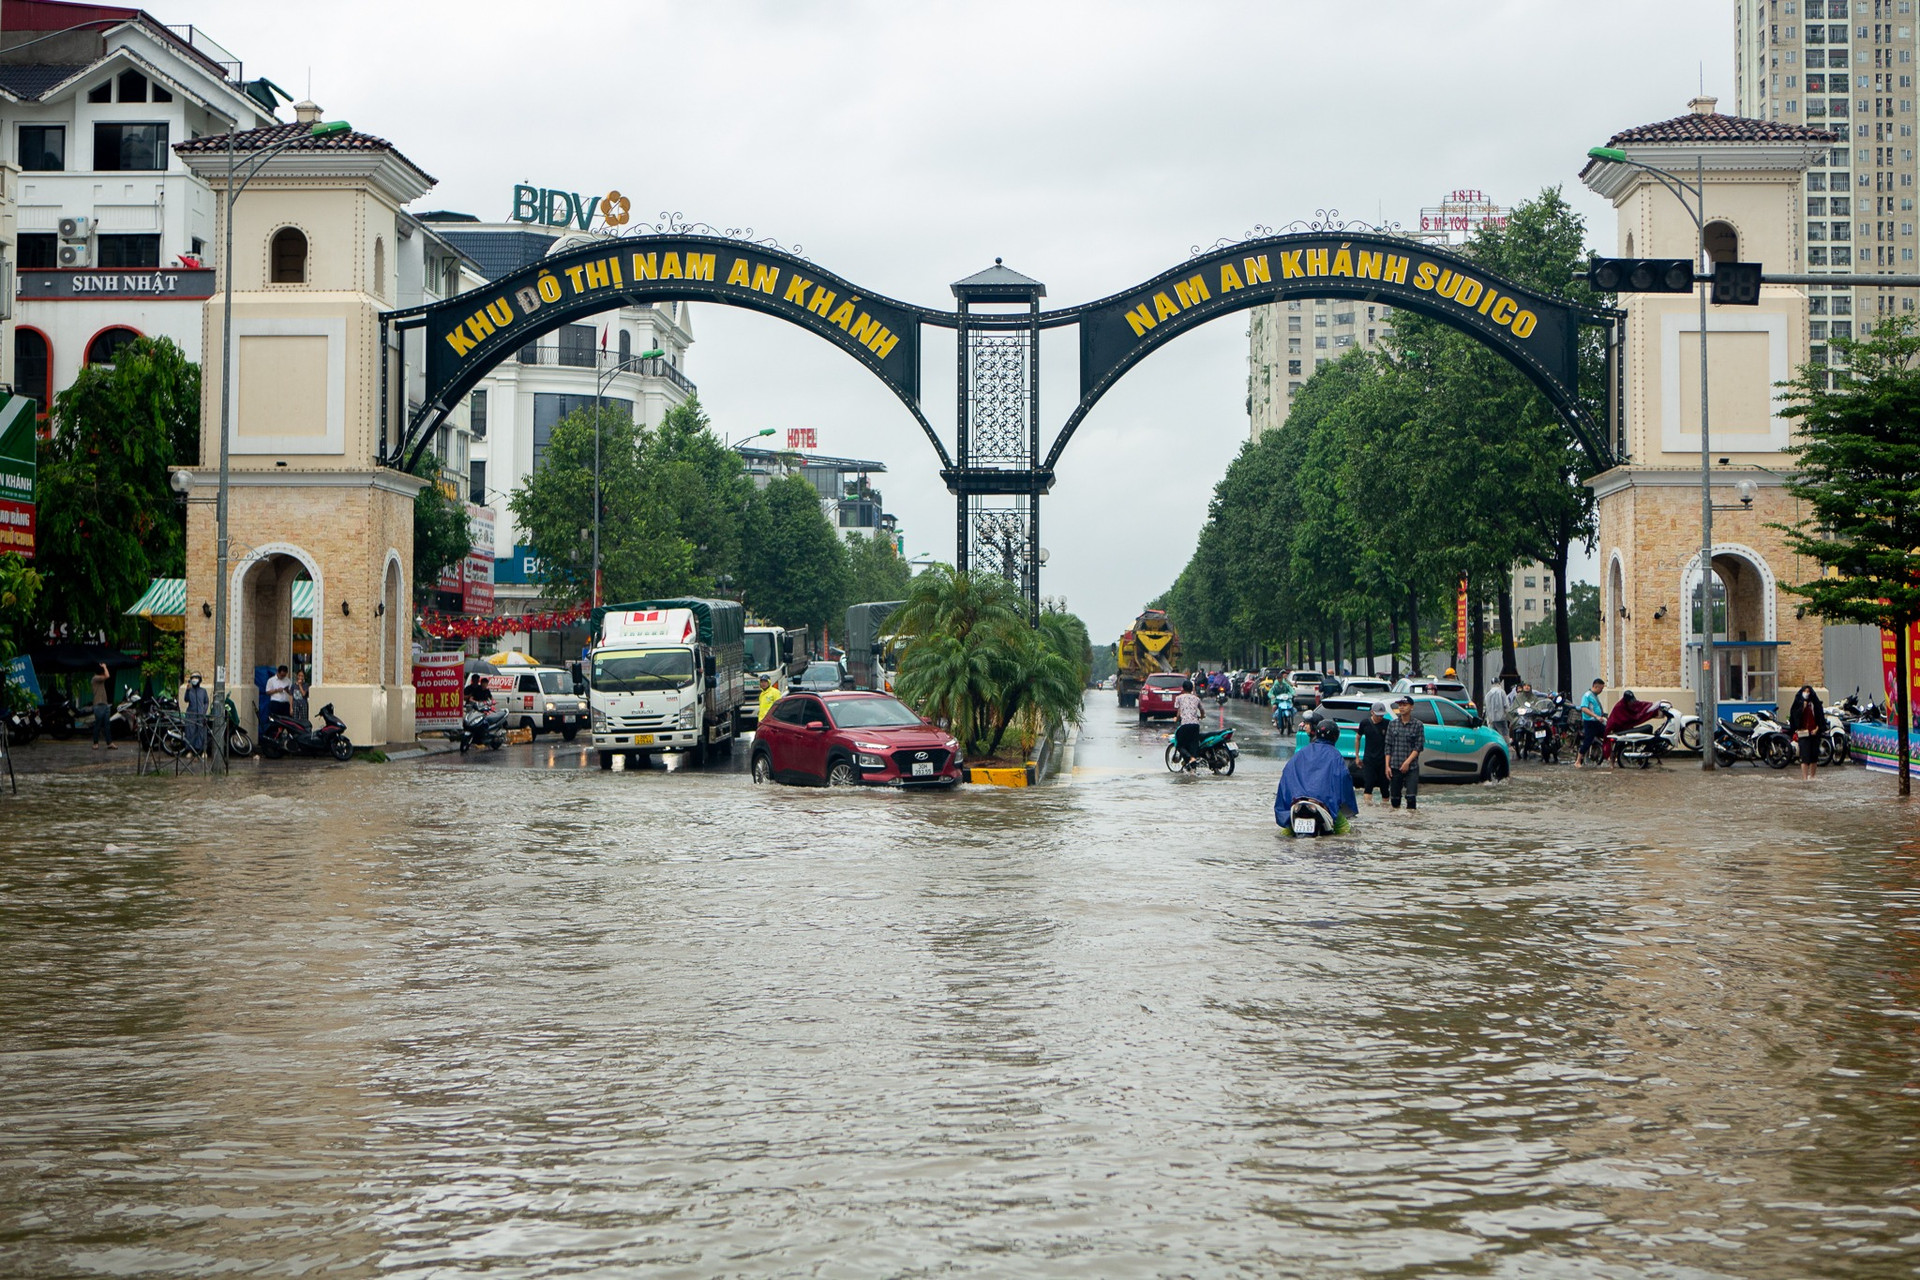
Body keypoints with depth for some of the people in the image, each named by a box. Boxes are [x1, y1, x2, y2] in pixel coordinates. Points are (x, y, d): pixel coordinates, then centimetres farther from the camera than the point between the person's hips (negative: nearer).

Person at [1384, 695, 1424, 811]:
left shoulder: (1417, 725, 1)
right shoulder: (1393, 724, 9)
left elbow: (1419, 747, -3)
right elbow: (1388, 746, 8)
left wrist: (1407, 762, -12)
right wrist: (1387, 766, 1)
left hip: (1411, 768, -3)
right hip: (1395, 767, 3)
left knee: (1411, 797, -12)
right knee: (1394, 797, 6)